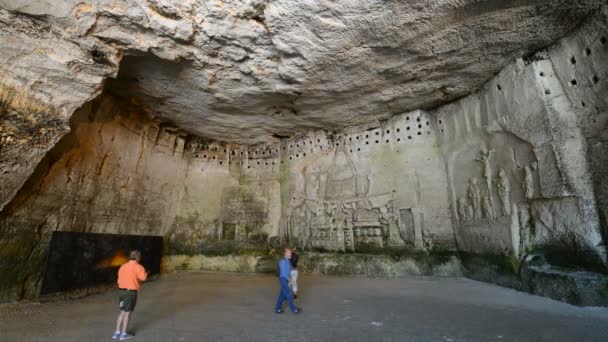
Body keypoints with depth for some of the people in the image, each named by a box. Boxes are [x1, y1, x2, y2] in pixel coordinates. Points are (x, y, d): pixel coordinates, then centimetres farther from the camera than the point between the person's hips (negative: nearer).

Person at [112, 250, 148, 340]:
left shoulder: (123, 266, 11)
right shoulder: (138, 267, -12)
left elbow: (119, 280, 14)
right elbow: (143, 277, -26)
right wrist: (146, 273, -5)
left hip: (121, 291, 7)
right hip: (131, 292, -7)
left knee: (122, 312, 20)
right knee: (127, 313, 6)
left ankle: (117, 332, 21)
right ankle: (123, 334, 14)